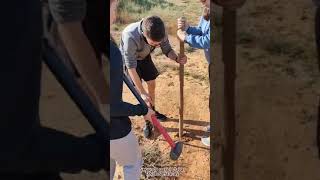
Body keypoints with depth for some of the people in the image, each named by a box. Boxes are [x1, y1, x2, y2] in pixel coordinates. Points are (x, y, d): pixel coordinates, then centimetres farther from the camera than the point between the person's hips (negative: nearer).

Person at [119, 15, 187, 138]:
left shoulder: (159, 32, -32)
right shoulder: (130, 37, -45)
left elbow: (167, 50, -16)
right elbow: (131, 67, -38)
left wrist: (177, 59, -40)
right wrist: (142, 92, -37)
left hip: (144, 57, 5)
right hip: (129, 59, -4)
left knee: (152, 84, 11)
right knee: (139, 91, -5)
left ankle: (152, 111, 35)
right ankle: (147, 122, 11)